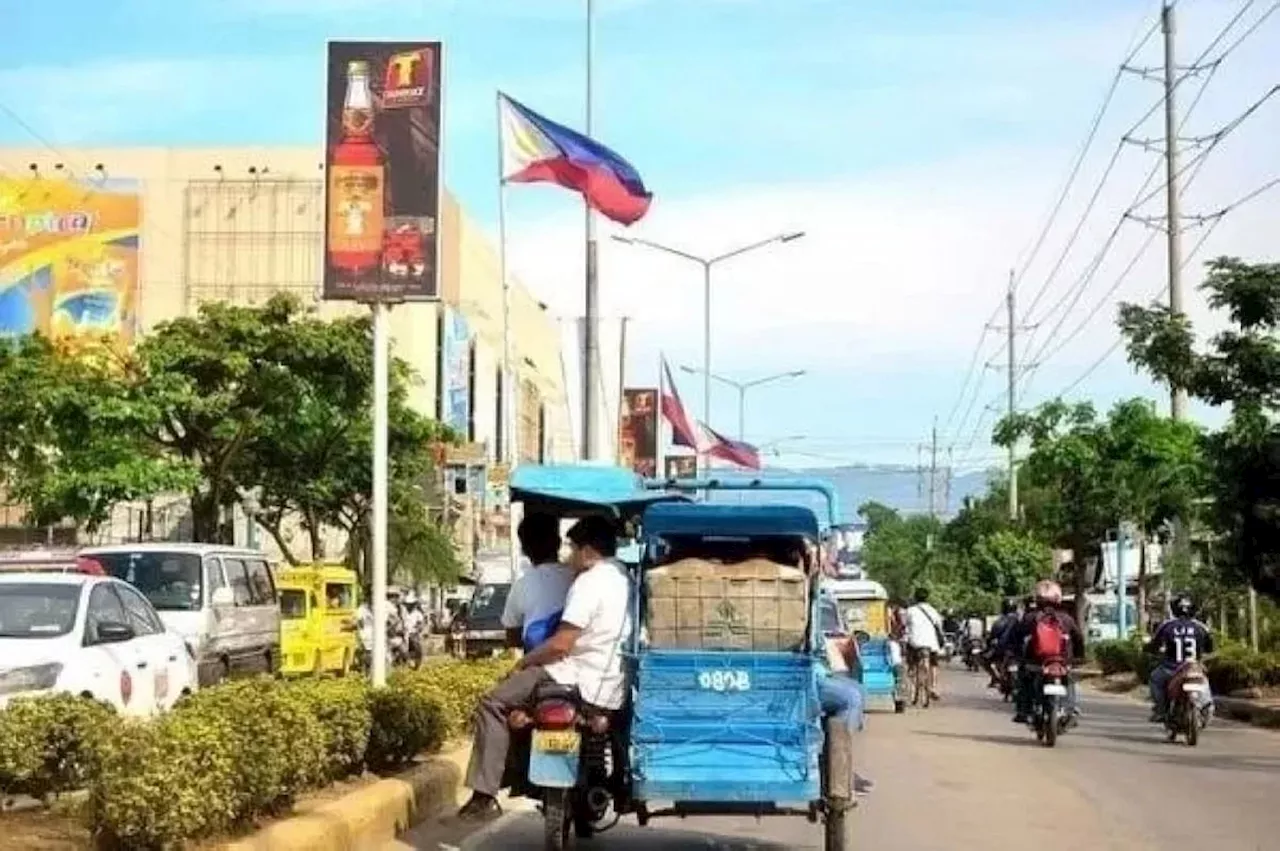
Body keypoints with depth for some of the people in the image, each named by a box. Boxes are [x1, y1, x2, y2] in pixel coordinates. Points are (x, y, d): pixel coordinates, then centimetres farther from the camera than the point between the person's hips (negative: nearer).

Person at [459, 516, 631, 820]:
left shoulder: (590, 581, -14)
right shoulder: (623, 579, 14)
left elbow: (560, 644, -19)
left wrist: (523, 661, -3)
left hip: (583, 683, -9)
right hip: (616, 689, 9)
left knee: (493, 705, -5)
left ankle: (485, 795, -13)